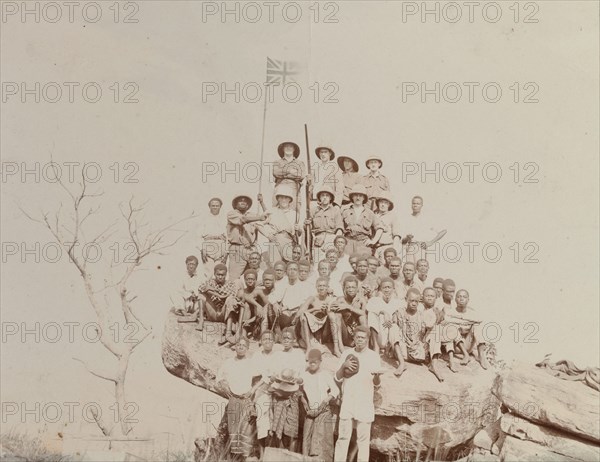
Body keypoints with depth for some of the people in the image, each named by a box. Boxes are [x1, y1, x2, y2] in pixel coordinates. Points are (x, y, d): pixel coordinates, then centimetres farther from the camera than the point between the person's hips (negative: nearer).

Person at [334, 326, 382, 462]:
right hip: (347, 402, 2)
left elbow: (377, 385, 3)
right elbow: (338, 378, 8)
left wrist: (377, 376, -19)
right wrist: (343, 366, -10)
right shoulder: (346, 354, 8)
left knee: (363, 439, 0)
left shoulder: (374, 356, 2)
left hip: (365, 404, -1)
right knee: (343, 437, 2)